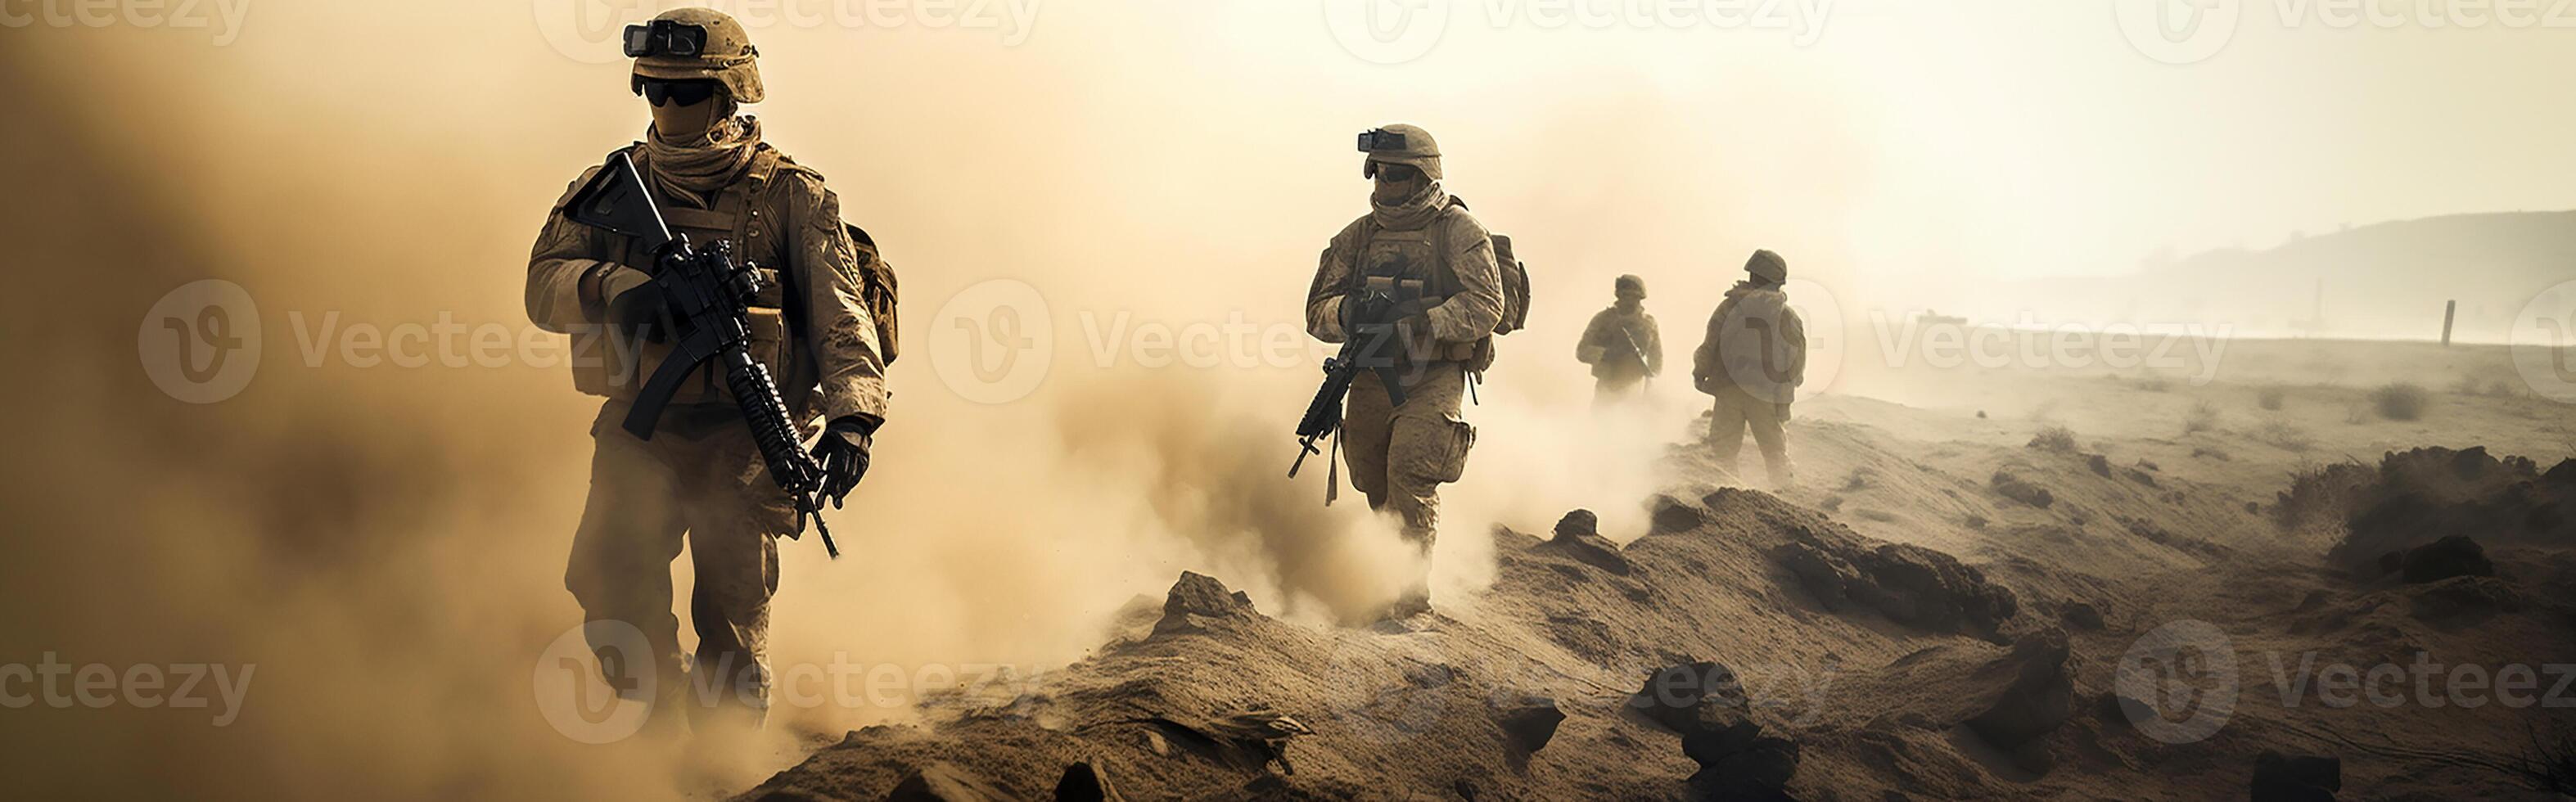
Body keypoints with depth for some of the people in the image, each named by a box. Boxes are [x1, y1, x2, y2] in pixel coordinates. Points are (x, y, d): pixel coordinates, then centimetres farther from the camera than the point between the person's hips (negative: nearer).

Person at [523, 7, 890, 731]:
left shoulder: (791, 195, 0)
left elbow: (839, 313, -8)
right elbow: (544, 283, 0)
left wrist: (852, 416, -24)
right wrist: (614, 286, -22)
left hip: (743, 436, -3)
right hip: (640, 432, 3)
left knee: (731, 613, -2)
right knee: (606, 577, -8)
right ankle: (660, 712, 17)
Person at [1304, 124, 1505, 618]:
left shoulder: (1458, 230, -3)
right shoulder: (1359, 235, 10)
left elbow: (1485, 306, -12)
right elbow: (1318, 313, 6)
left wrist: (1418, 323, -24)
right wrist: (1350, 312, -18)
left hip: (1434, 377, -5)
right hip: (1371, 378, 5)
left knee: (1411, 475, -20)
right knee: (1377, 490, 10)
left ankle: (1410, 591, -17)